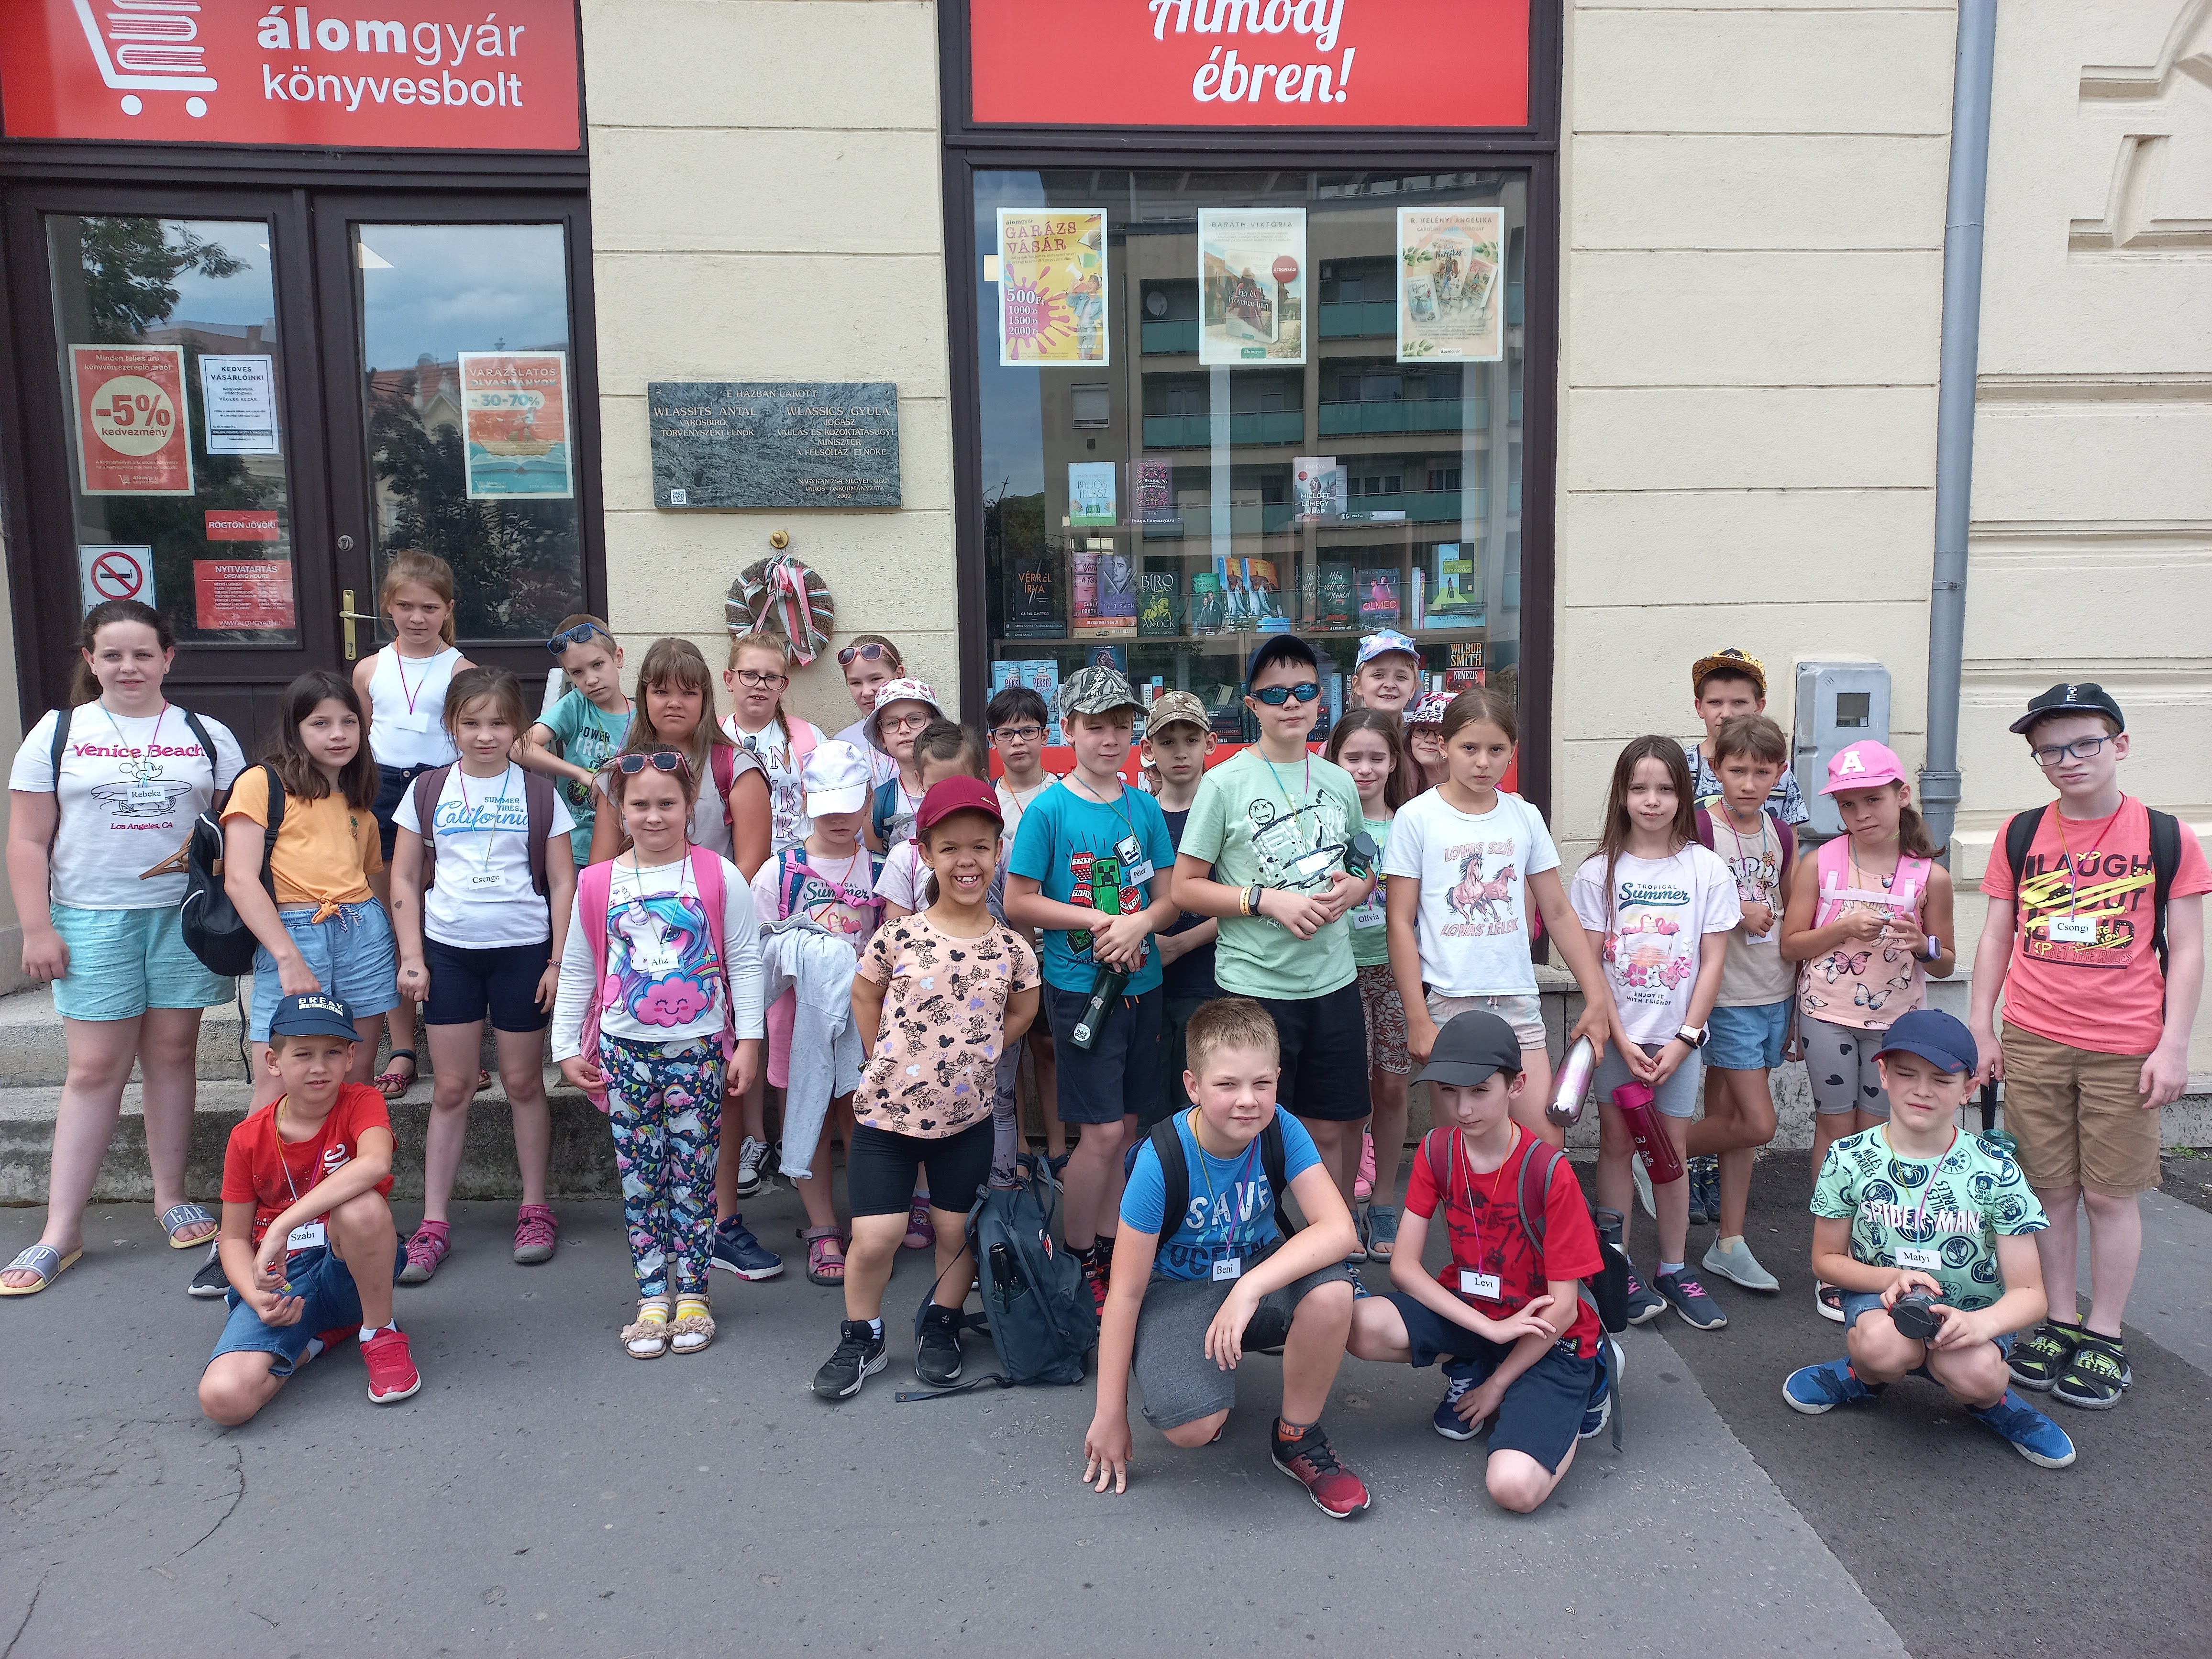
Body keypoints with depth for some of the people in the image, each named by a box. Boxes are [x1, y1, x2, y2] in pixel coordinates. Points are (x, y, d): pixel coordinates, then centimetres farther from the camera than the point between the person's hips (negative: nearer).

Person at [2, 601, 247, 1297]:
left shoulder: (207, 737, 6)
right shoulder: (58, 734, 3)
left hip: (185, 918, 1)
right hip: (92, 922, -1)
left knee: (172, 1055, 7)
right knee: (95, 1068, -1)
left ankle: (171, 1196, 20)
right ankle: (61, 1231, 8)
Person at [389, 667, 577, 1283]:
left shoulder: (540, 794, 1)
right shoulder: (427, 792, 4)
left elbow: (563, 884, 1)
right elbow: (404, 879, 6)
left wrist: (558, 960, -4)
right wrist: (412, 957, -1)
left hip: (522, 950, -1)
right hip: (448, 951, 1)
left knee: (523, 1081, 7)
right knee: (450, 1087, 5)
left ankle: (535, 1209, 19)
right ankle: (434, 1225, 12)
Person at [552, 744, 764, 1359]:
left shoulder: (719, 877, -4)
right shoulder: (597, 884, 2)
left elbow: (745, 962, -2)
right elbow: (577, 971, 10)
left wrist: (748, 1040, -5)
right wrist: (567, 1046, 9)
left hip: (699, 1048, -2)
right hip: (626, 1051, 2)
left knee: (693, 1176, 5)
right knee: (639, 1179, 6)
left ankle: (693, 1295, 16)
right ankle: (652, 1299, 16)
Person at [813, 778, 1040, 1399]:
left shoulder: (1011, 948, -5)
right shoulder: (899, 937, -9)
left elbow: (1022, 1009, 13)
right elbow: (865, 997, 7)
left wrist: (972, 1054, 5)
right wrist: (890, 1062, 2)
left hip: (967, 1117, 2)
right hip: (887, 1114, -2)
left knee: (957, 1230, 12)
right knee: (874, 1238, -3)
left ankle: (942, 1324, 36)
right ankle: (861, 1337, 21)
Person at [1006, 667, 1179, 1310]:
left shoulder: (1144, 807, 6)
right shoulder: (1049, 809, -7)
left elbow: (1169, 896, 7)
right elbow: (1017, 904, -8)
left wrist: (1139, 923, -14)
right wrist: (1096, 920, -14)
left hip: (1140, 984, 5)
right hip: (1078, 986, -5)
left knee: (1126, 1125, 12)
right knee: (1103, 1130, -6)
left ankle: (1109, 1254, 27)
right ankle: (1075, 1263, 13)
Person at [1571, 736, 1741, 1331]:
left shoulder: (1706, 869, -1)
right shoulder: (1600, 871, -2)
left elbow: (1713, 960, -1)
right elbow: (1589, 962, -3)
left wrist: (1685, 1038, -8)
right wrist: (1621, 1039, -10)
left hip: (1679, 1036, 0)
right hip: (1616, 1034, 0)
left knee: (1672, 1147, 6)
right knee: (1617, 1143, 4)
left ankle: (1674, 1270, 18)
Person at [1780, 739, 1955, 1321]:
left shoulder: (1931, 876, -2)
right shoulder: (1818, 865, -3)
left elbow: (1945, 964, 6)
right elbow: (1791, 945, -2)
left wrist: (1923, 945, -16)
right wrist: (1843, 930, -18)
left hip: (1896, 1019, 0)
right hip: (1827, 1014, 0)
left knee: (1876, 1132, 6)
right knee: (1835, 1126, 4)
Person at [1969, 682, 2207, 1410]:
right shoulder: (2020, 836, 4)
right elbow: (1996, 936, 8)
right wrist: (1981, 1029, 5)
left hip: (2125, 1050, -2)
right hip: (2030, 1043, 2)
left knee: (2111, 1194, 5)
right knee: (2051, 1190, 9)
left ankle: (2104, 1338, 19)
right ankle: (2059, 1322, 22)